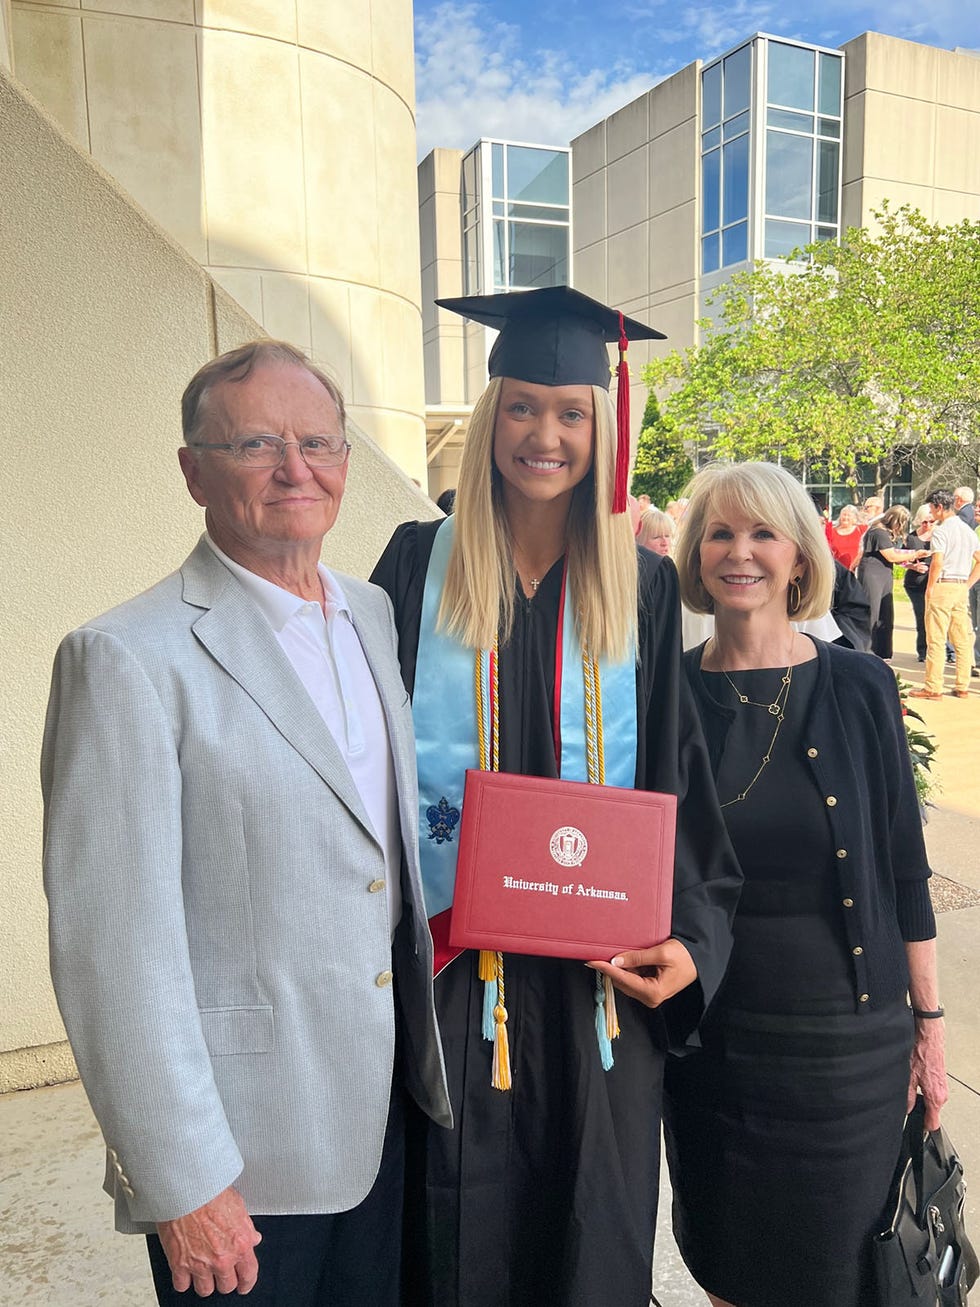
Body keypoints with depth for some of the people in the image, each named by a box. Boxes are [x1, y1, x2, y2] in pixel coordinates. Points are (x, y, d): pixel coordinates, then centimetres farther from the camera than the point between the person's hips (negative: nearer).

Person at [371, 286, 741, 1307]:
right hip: (446, 957, -1)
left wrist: (691, 938, -8)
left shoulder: (639, 588, 1)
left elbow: (675, 784, 2)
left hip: (598, 964, 1)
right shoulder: (420, 565, -2)